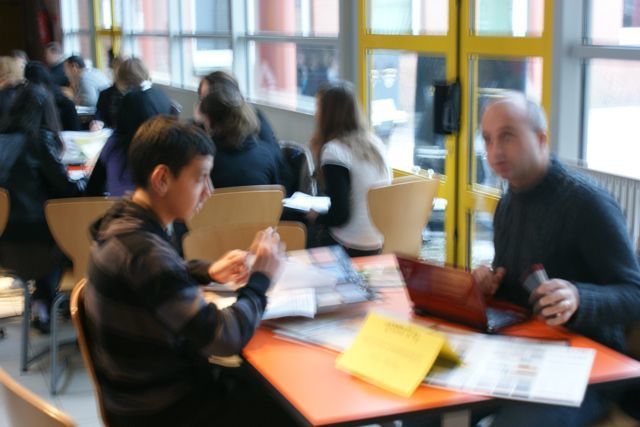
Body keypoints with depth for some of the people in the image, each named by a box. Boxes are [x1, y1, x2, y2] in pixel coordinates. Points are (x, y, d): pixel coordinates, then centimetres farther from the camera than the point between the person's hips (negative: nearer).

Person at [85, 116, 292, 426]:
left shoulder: (125, 220, -3)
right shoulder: (143, 250, -32)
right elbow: (223, 339, -29)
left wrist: (208, 272, 3)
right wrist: (260, 280, -14)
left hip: (144, 386, 9)